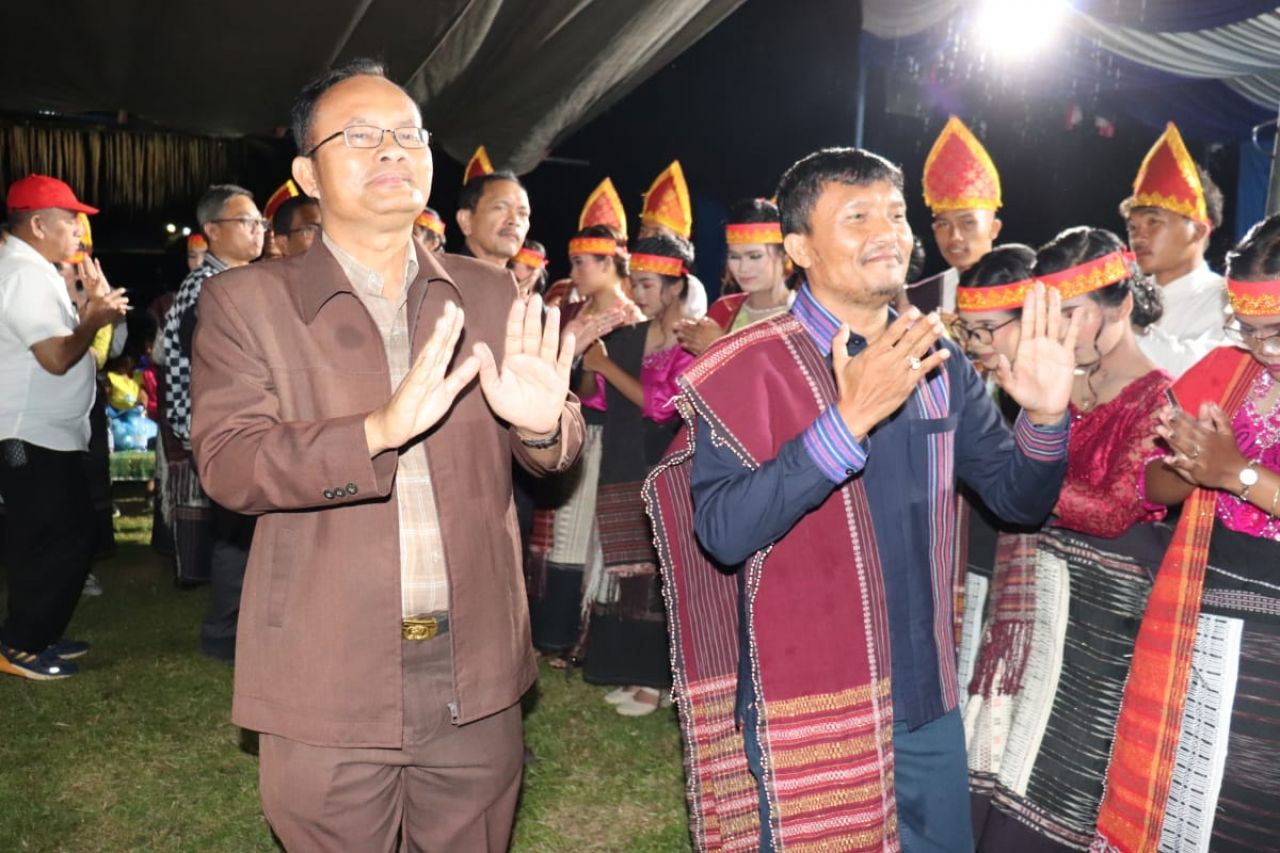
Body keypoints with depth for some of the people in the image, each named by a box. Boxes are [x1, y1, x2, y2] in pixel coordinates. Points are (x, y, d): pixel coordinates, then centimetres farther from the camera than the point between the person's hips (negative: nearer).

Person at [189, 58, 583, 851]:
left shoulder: (489, 294, 5)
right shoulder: (246, 299, -3)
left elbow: (554, 454, 5)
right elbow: (228, 464, -13)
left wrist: (542, 420, -20)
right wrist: (378, 430, -30)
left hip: (476, 670, 3)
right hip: (328, 680, -2)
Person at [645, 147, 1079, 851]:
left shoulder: (936, 362, 4)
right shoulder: (753, 365, -14)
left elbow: (1019, 499, 8)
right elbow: (722, 531, -24)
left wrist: (1045, 414, -12)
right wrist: (848, 419, -32)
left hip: (928, 700, 6)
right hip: (807, 710, -5)